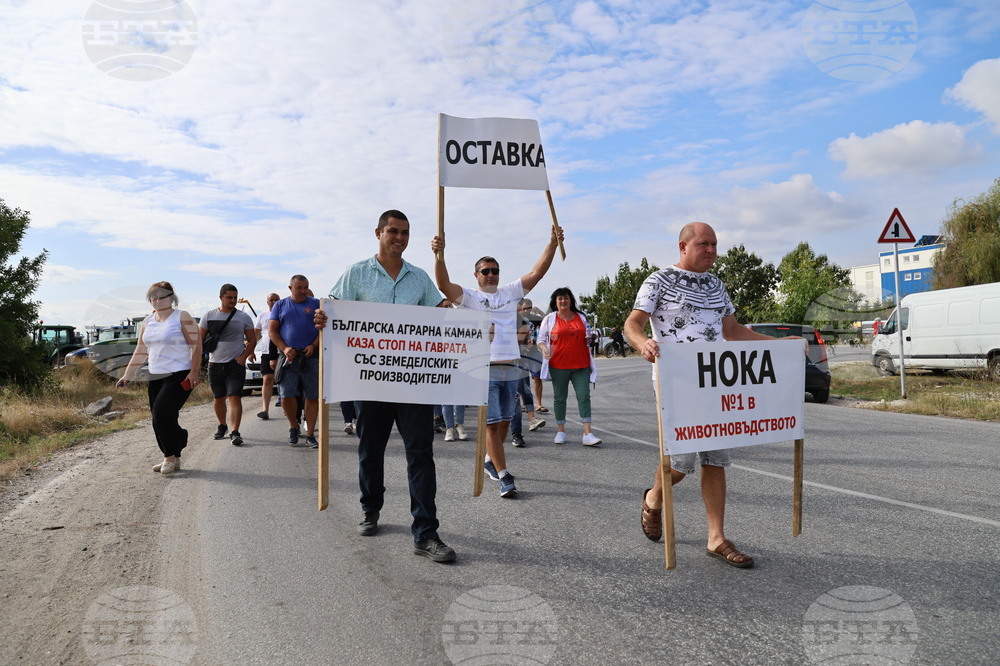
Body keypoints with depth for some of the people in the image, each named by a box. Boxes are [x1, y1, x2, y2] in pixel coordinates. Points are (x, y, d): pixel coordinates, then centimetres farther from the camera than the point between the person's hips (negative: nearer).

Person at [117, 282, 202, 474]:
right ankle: (173, 459, 18)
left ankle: (171, 456, 4)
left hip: (179, 376, -7)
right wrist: (127, 375, 11)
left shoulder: (182, 317, -6)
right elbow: (141, 351, 17)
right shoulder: (147, 322, 14)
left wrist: (194, 372, -18)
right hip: (155, 377, 7)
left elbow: (196, 346, -10)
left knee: (162, 414, -15)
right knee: (160, 418, 7)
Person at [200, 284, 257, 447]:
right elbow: (200, 339, 9)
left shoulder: (243, 317, 3)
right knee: (218, 398, 13)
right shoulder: (209, 316, 5)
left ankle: (234, 432, -16)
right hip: (215, 364, 2)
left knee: (235, 397, -13)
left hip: (235, 364, -2)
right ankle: (222, 425, 34)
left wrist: (244, 356, -7)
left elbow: (252, 340, 6)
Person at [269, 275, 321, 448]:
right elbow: (272, 330, 8)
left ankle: (310, 435, 7)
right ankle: (293, 427, 18)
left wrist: (314, 346, -11)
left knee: (312, 397, -1)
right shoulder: (280, 305, 13)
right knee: (287, 395, -7)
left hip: (311, 357, 0)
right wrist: (284, 348, -7)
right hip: (288, 356, 0)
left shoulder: (316, 304, 11)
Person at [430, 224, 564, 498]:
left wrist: (552, 244, -5)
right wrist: (439, 255, -30)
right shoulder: (469, 296, 2)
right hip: (484, 369, -4)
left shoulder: (510, 292, 13)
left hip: (511, 368, 4)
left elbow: (537, 272, 6)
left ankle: (490, 460, 34)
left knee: (505, 422, 13)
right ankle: (504, 477, -3)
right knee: (492, 423, -6)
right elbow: (444, 284, -15)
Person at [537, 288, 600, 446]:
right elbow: (541, 339, 5)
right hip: (558, 365, -2)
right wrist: (544, 348, -15)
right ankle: (560, 431, 17)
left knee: (584, 397, -5)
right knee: (559, 398, 6)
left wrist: (590, 338, 2)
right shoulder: (549, 319, 5)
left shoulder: (580, 317, 14)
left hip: (581, 365, 2)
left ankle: (588, 434, -8)